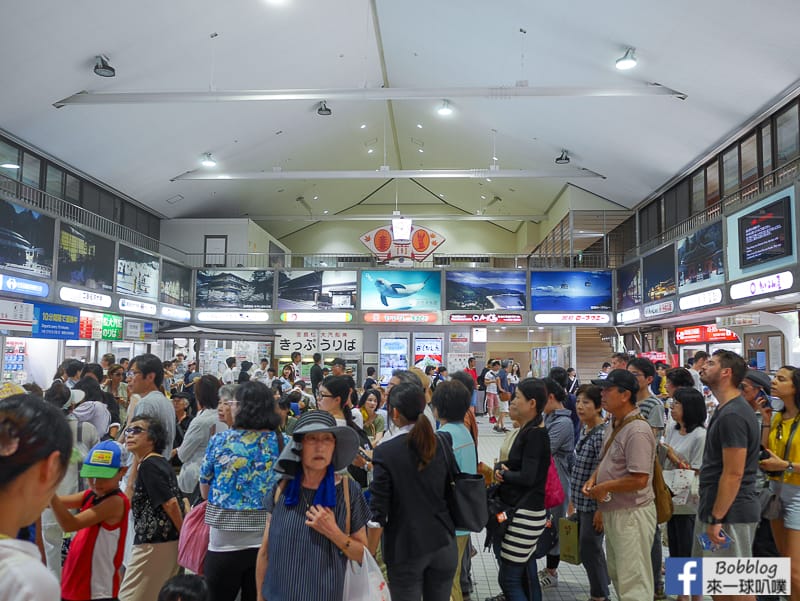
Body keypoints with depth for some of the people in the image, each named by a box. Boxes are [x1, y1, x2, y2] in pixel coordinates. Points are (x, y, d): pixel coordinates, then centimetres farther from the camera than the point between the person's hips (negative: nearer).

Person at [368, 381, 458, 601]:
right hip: (444, 543, 4)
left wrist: (369, 557, -5)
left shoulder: (385, 452, -14)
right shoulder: (442, 444, -2)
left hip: (406, 549, -4)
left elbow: (378, 513, -13)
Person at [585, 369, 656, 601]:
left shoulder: (637, 431, -24)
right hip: (613, 511, 10)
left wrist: (602, 488, -18)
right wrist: (593, 478, 3)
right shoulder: (614, 425, 7)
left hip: (631, 514, -10)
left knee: (633, 582, 2)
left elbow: (639, 480, -28)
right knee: (617, 574, 23)